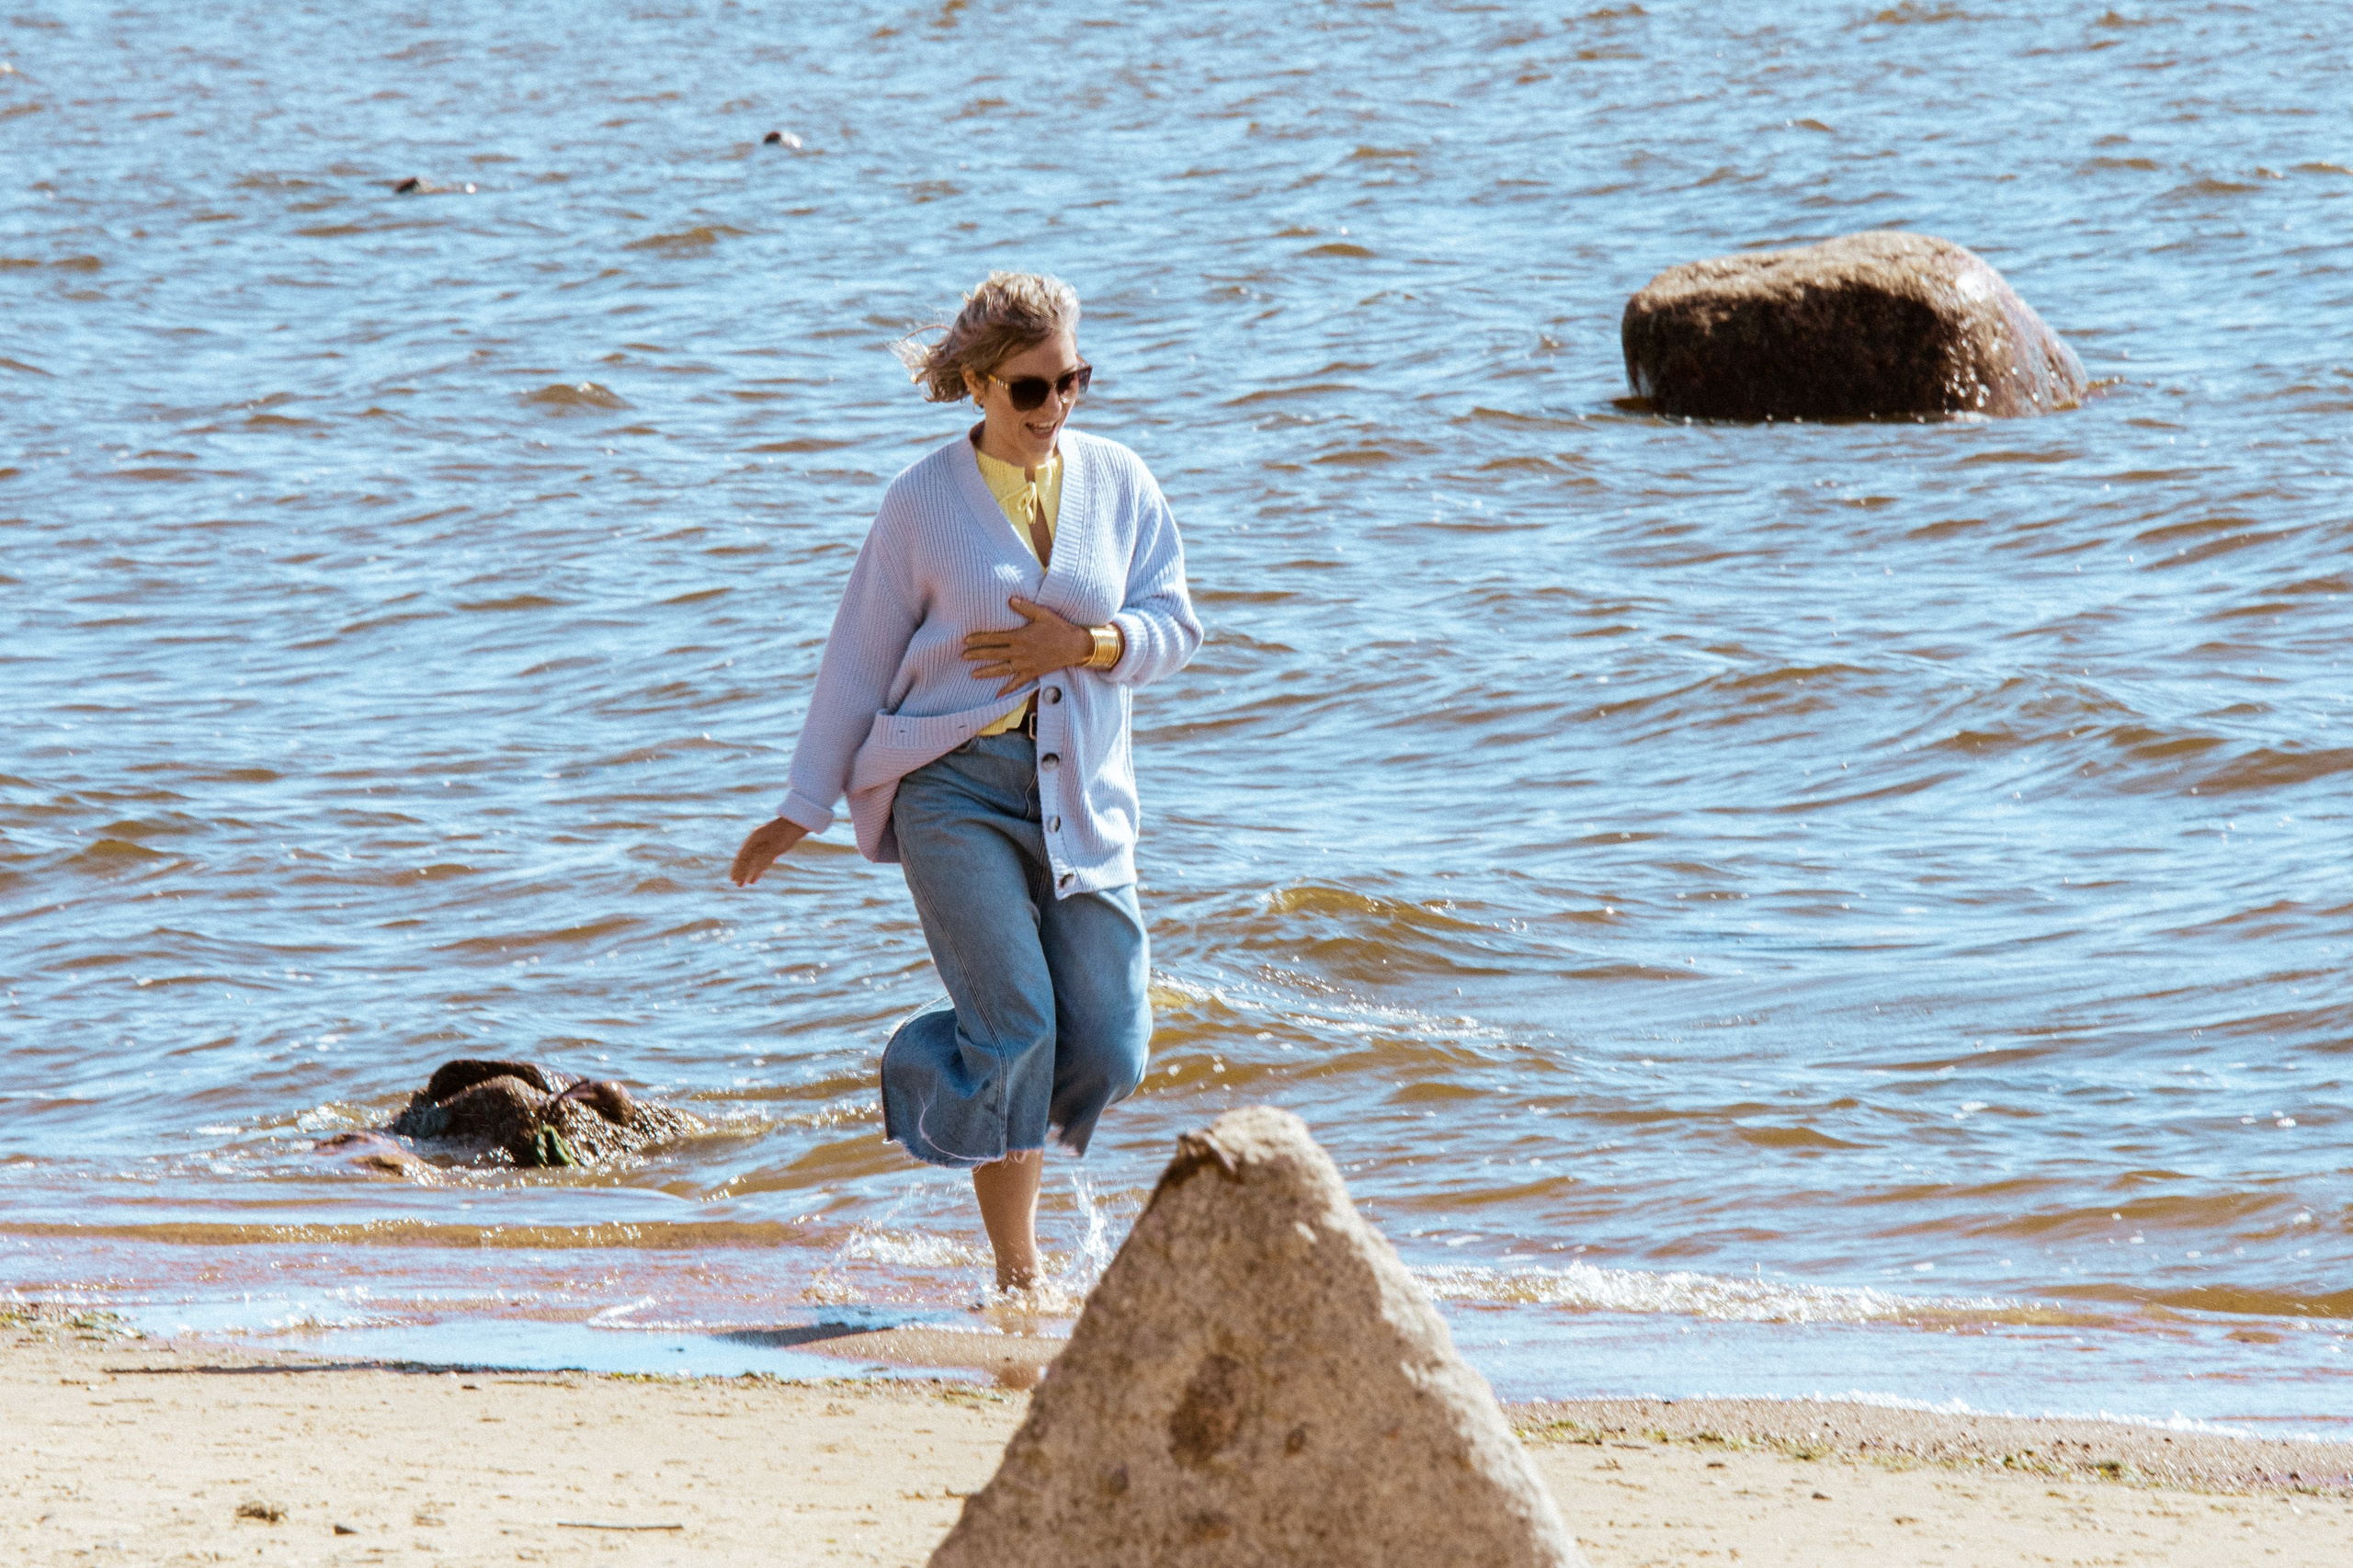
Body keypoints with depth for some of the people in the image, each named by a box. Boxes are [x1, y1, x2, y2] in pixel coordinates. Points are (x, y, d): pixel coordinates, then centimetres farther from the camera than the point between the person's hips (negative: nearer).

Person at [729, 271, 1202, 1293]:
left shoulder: (1119, 482, 6)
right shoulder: (924, 501, -2)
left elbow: (1174, 627, 6)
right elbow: (860, 657, 4)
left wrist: (1083, 644, -14)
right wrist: (806, 807, 6)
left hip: (1081, 795, 4)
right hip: (956, 782, -4)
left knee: (1109, 1047, -3)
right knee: (1017, 1025, -15)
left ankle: (942, 1077, 28)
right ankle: (1016, 1272, 3)